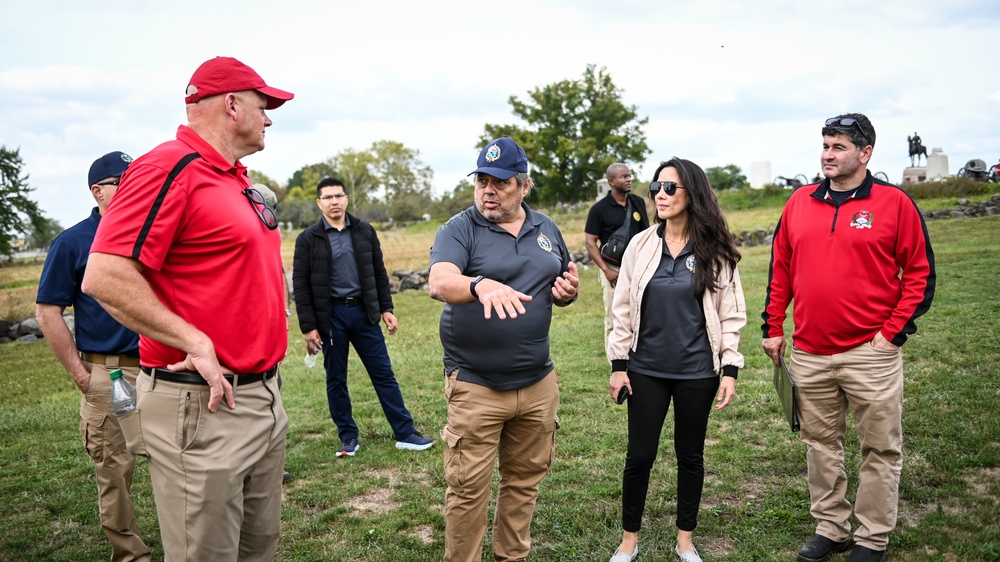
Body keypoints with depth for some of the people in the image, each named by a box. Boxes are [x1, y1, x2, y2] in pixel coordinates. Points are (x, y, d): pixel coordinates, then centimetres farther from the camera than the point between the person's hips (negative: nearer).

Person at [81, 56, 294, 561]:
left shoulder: (236, 179, 15)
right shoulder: (170, 168, -13)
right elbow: (105, 277, -21)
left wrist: (264, 377, 15)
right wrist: (195, 344, -20)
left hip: (262, 396, 9)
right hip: (203, 406, -9)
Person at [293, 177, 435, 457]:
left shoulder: (365, 231, 6)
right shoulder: (308, 239, -1)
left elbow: (379, 273, 10)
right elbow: (300, 285, -3)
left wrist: (386, 309, 4)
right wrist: (308, 327, -8)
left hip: (364, 311, 2)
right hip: (331, 315, -1)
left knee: (384, 374, 4)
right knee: (336, 380, 7)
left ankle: (405, 433, 10)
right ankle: (348, 438, 21)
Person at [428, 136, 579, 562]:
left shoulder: (547, 229, 9)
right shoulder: (458, 230, -7)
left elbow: (560, 287, 20)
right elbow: (438, 282, -25)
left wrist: (568, 292, -5)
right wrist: (481, 284, -47)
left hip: (538, 382, 5)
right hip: (475, 386, -4)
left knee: (524, 480, 16)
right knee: (468, 489, 1)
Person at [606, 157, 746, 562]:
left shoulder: (715, 252, -3)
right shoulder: (641, 245, -1)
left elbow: (731, 314, -1)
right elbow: (623, 309, 2)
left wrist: (730, 369, -5)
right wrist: (618, 364, 0)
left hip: (697, 373, 0)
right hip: (646, 370, 1)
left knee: (690, 455, 12)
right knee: (639, 456, 5)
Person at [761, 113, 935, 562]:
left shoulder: (894, 203, -4)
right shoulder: (800, 202, 7)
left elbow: (920, 273, -3)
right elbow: (781, 269, 12)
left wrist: (893, 332, -9)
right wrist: (772, 327, 10)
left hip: (871, 353, -4)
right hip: (808, 353, 4)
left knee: (880, 448, 7)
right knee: (820, 443, 14)